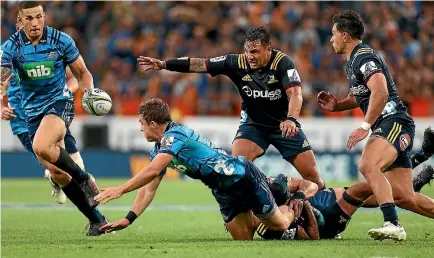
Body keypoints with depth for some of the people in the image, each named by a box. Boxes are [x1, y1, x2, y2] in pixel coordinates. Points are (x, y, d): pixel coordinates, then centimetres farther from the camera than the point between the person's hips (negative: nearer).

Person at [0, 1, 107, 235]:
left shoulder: (61, 41, -7)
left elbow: (82, 73, 5)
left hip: (59, 102, -3)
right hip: (33, 110, 3)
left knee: (41, 147, -34)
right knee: (57, 173, 0)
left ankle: (84, 178, -11)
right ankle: (96, 219, 11)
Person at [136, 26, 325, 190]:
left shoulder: (282, 62, -24)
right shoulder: (237, 63, -17)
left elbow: (295, 93, -34)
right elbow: (200, 64, -17)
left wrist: (291, 119, -53)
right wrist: (163, 64, -23)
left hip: (284, 125, -2)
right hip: (253, 124, 2)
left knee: (311, 174, -2)